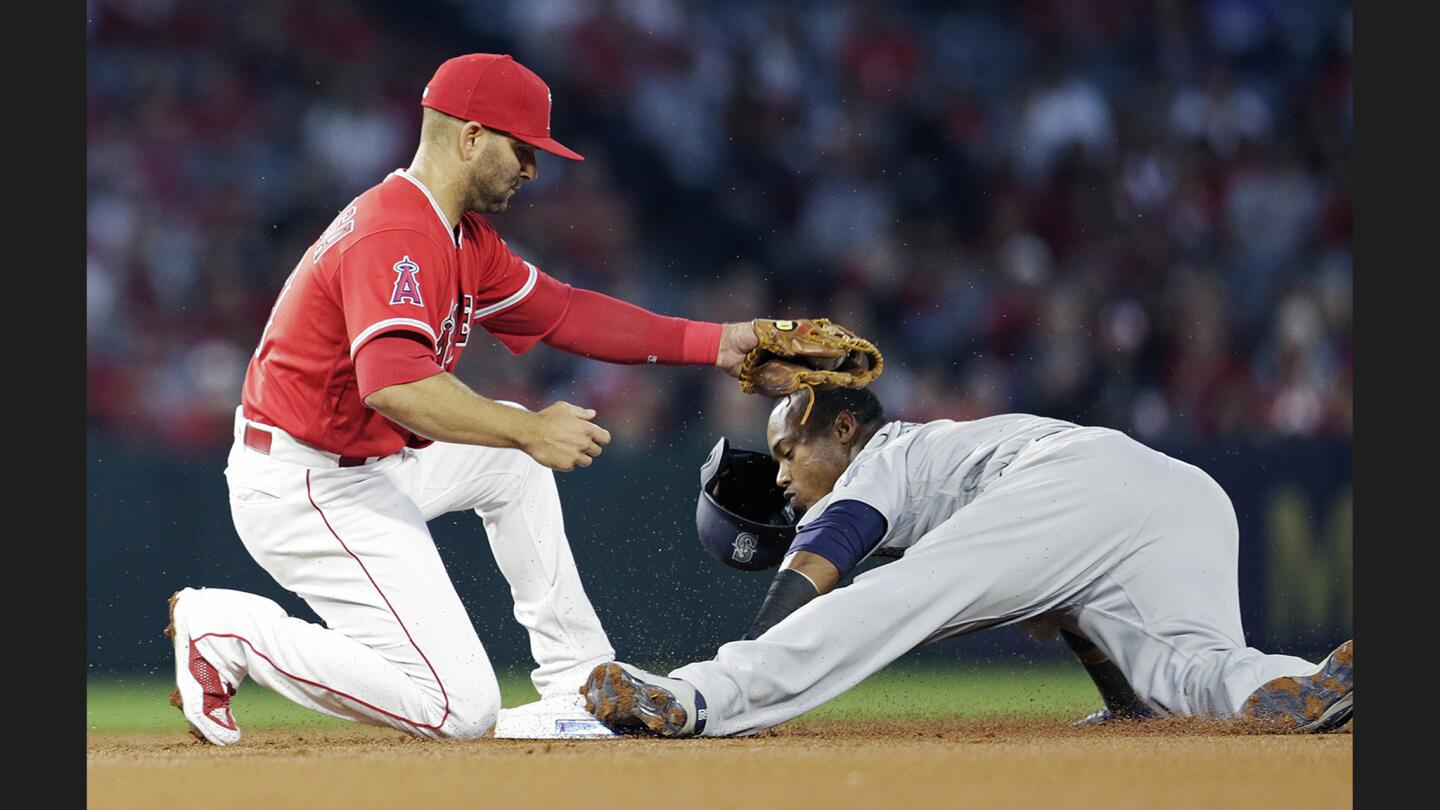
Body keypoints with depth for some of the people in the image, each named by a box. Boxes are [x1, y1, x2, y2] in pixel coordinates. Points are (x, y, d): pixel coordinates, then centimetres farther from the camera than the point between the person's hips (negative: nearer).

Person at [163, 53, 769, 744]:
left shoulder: (462, 238, 13)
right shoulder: (394, 235, -21)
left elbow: (560, 312, 17)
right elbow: (393, 383, -37)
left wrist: (714, 343, 12)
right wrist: (528, 430, -36)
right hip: (307, 492, -11)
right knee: (461, 708, -15)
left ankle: (577, 684, 22)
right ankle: (227, 628, -6)